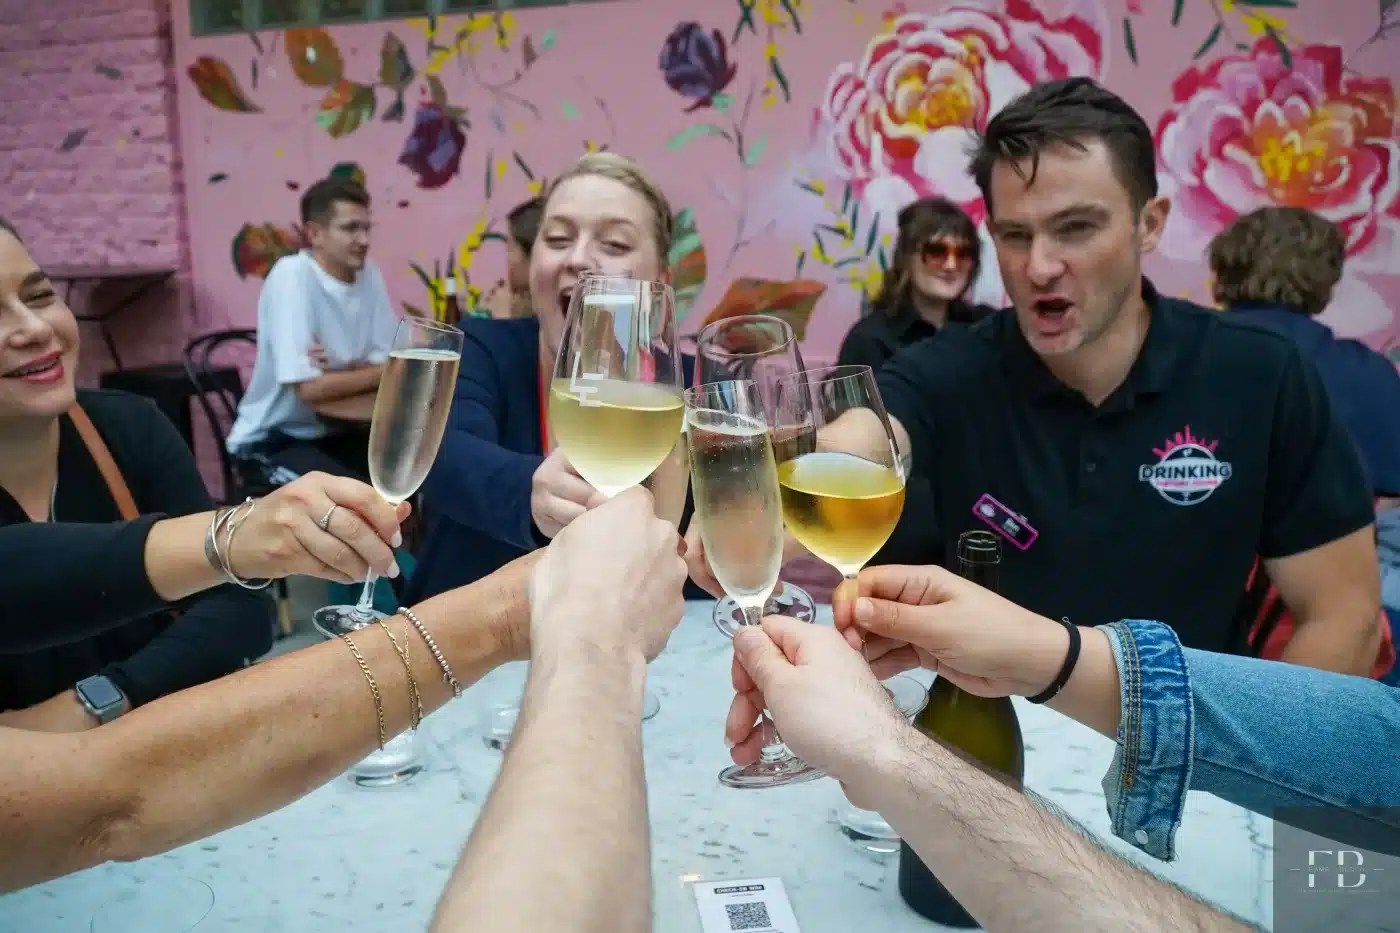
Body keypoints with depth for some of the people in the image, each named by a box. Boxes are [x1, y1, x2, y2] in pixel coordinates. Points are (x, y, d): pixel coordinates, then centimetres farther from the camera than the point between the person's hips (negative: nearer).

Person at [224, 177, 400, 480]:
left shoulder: (369, 275, -1)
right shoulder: (291, 276, -18)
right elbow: (310, 388, -24)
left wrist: (340, 371, -20)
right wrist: (385, 372, -13)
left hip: (336, 431, 6)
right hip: (274, 439, -6)